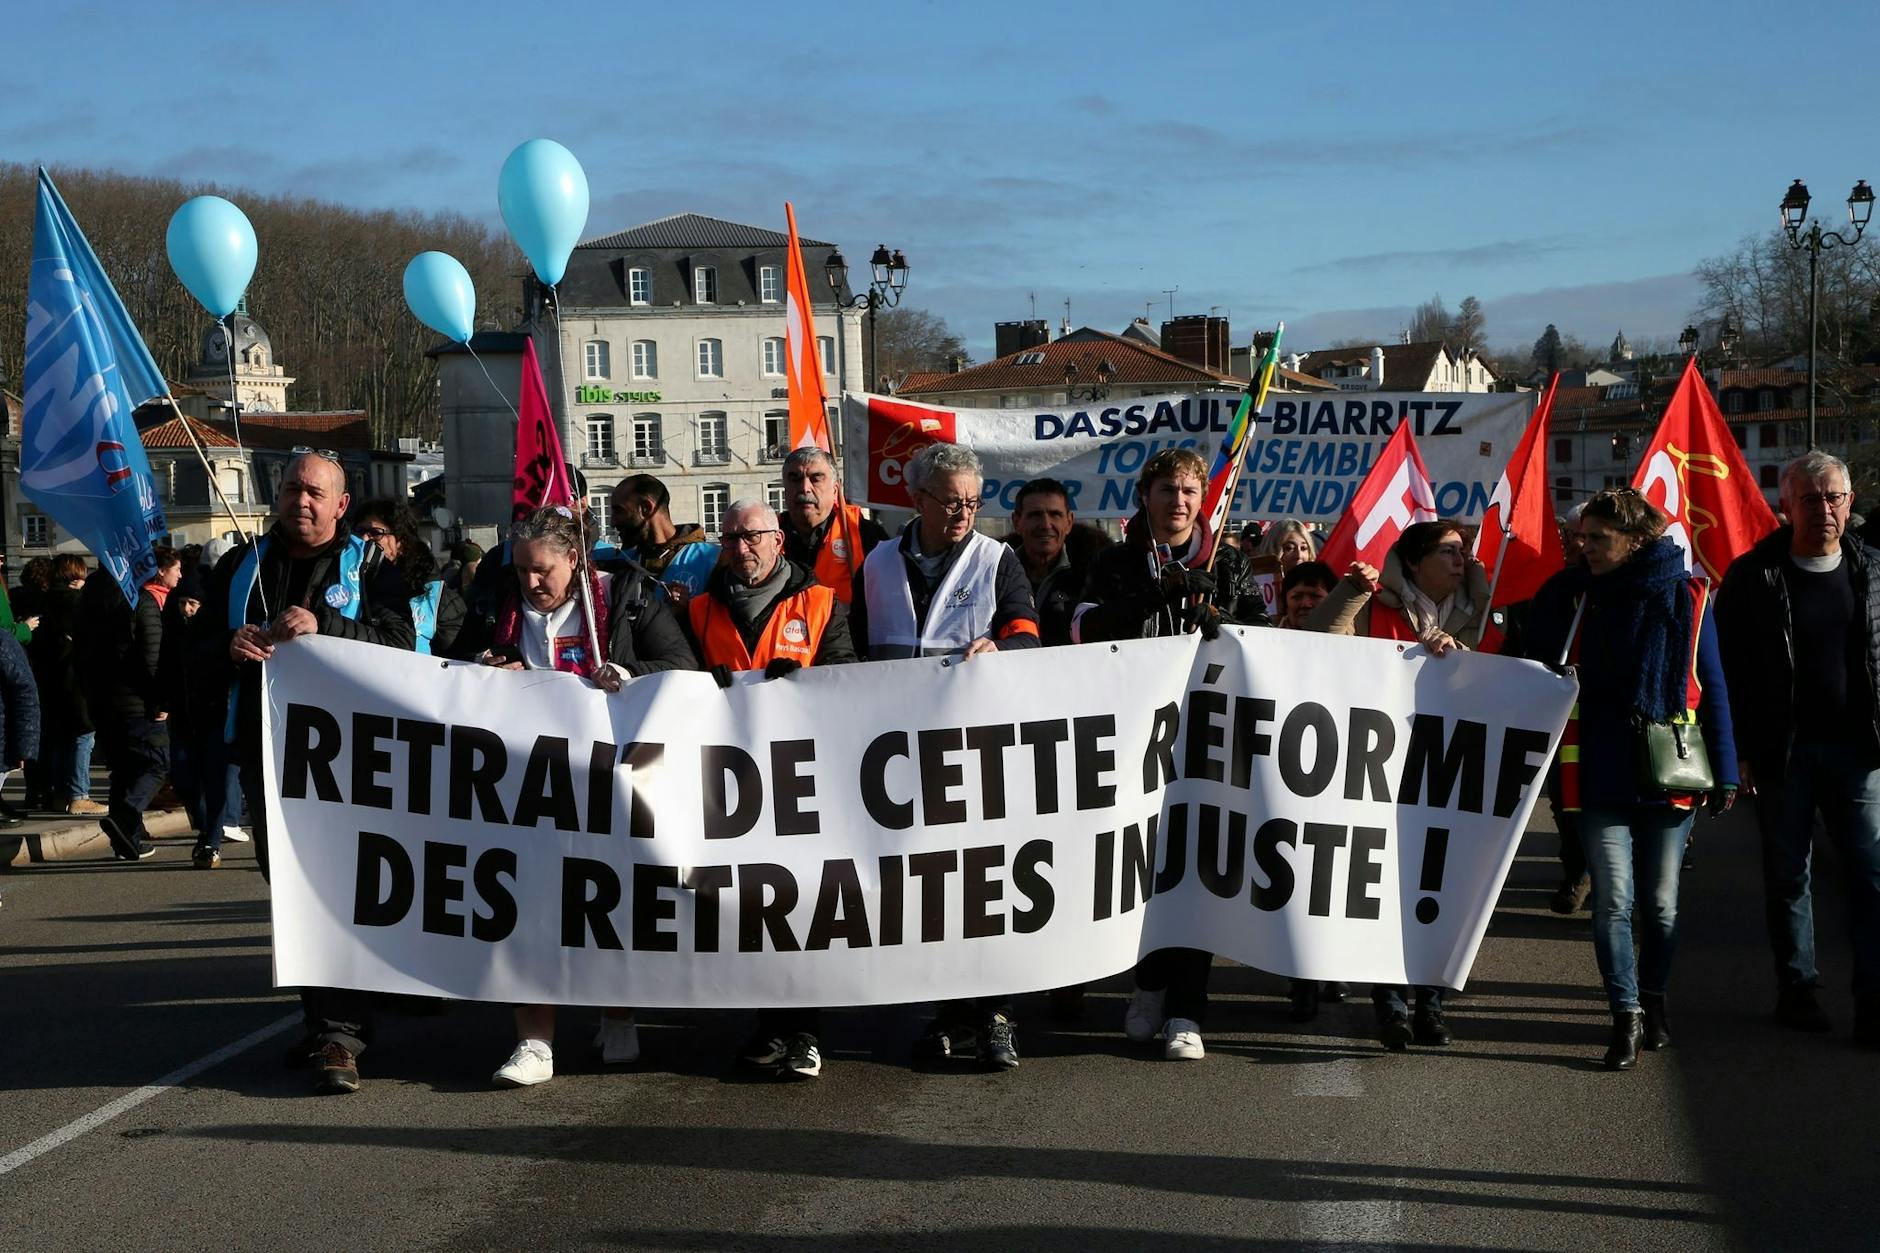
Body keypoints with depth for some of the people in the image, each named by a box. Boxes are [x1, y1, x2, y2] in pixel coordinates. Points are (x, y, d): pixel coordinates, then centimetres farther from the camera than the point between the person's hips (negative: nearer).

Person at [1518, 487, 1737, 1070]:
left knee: (1661, 903, 11)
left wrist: (1724, 772, 1)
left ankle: (1652, 1001, 31)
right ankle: (1627, 1016, 3)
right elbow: (1535, 671, 9)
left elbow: (1712, 689, 2)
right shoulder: (1569, 594, 2)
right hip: (1601, 778, 0)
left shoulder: (1686, 597, -1)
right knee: (1613, 901, -5)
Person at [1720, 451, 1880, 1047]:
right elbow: (1727, 668, -3)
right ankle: (1796, 988, 20)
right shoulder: (1753, 575, -3)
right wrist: (1738, 751, -7)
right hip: (1781, 751, -1)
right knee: (1787, 873, 8)